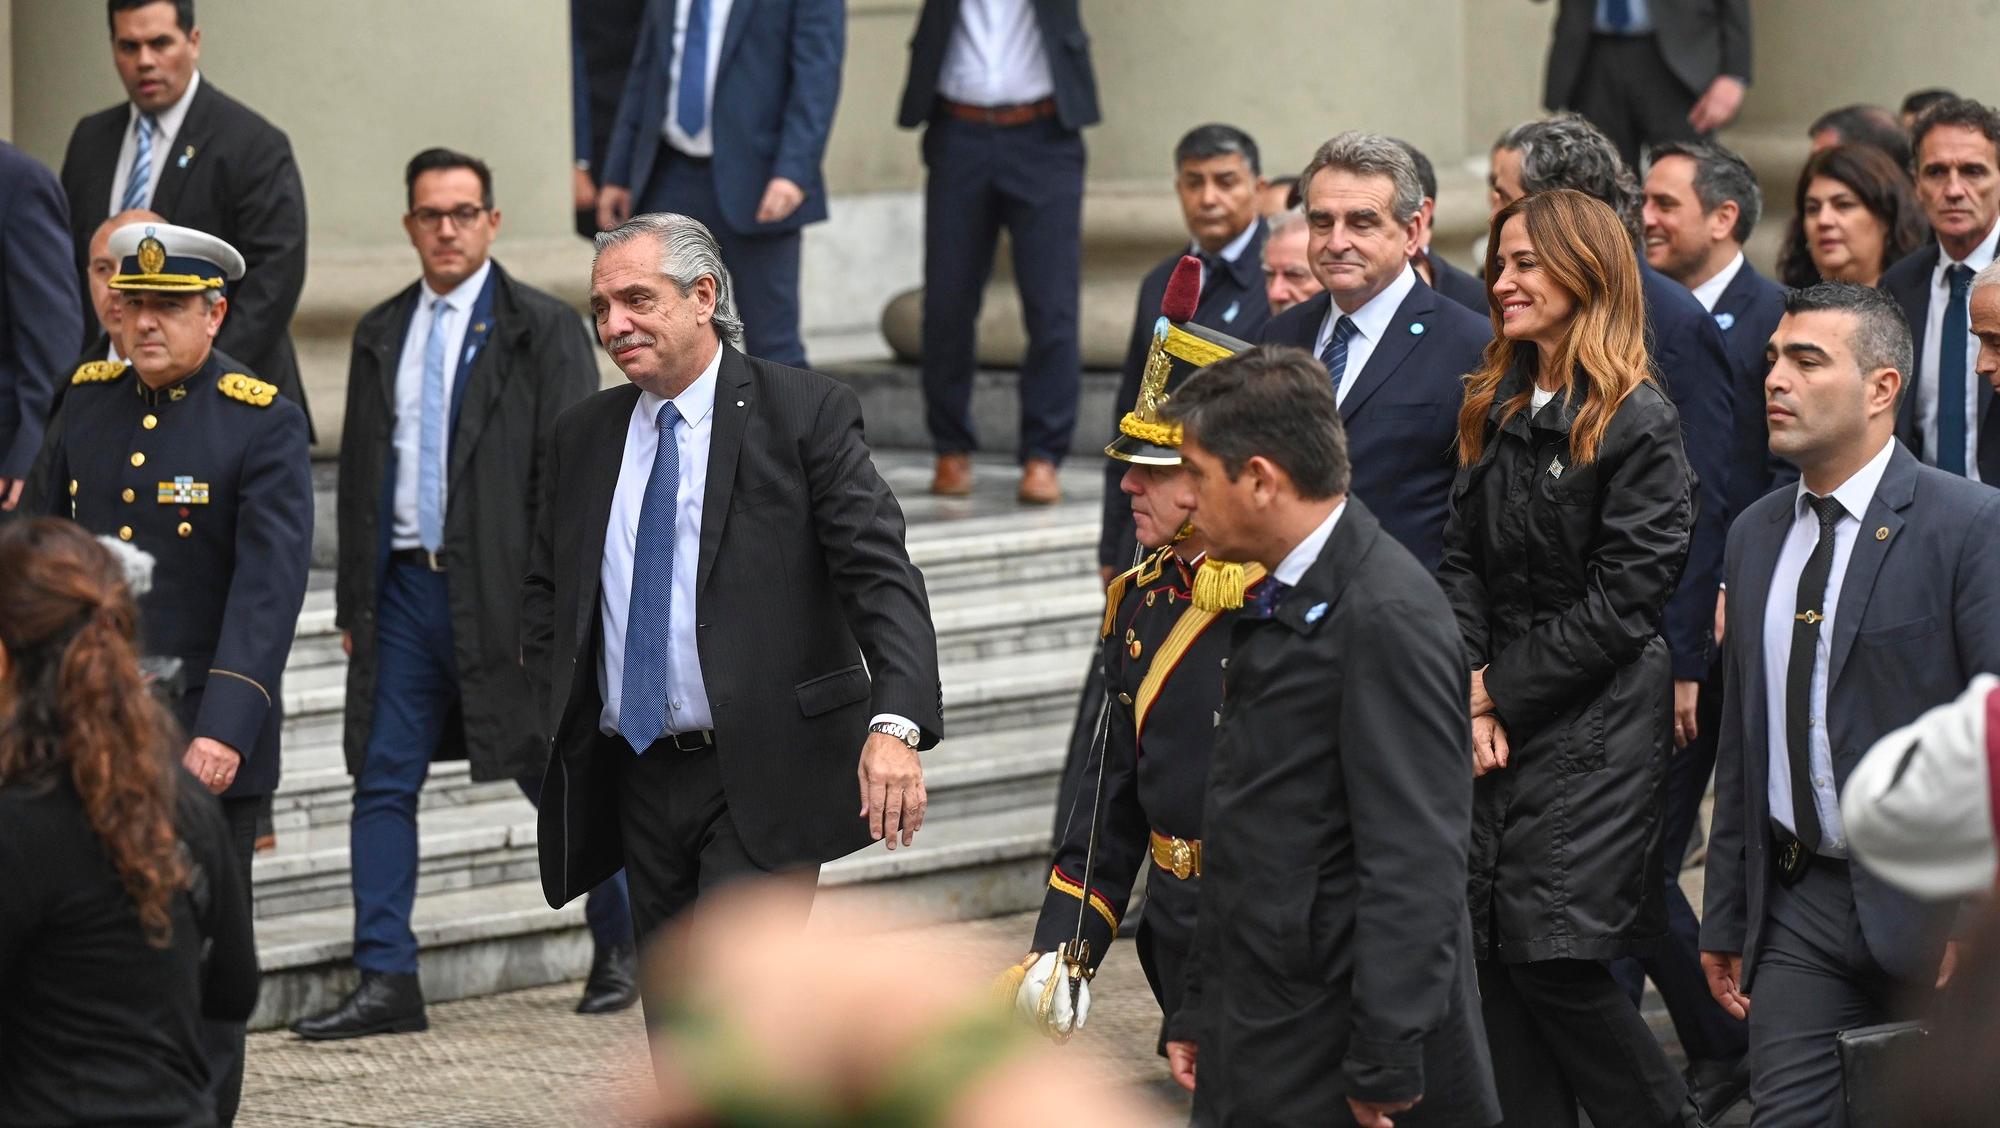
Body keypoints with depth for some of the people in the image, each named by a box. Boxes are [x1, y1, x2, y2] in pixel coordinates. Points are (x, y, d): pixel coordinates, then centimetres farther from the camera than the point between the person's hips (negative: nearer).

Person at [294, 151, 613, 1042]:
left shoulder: (541, 330, -3)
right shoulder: (381, 335, 12)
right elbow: (358, 474, 15)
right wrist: (352, 602, 10)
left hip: (502, 592, -4)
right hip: (404, 586, 4)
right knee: (382, 783, -2)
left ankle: (621, 947, 23)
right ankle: (386, 982, 0)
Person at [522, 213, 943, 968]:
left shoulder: (805, 415, -6)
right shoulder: (582, 437, 11)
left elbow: (881, 575, -13)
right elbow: (545, 593, 22)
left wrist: (895, 724, -28)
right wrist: (564, 727, 6)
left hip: (759, 784, -6)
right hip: (641, 782, 6)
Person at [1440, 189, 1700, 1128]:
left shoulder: (1638, 424, -11)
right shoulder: (1493, 413, 12)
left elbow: (1619, 604, -13)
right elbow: (1463, 564, 9)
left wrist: (1500, 694, -10)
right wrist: (1470, 696, -6)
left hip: (1593, 729, -7)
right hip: (1496, 730, 7)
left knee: (1556, 956, -10)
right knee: (1496, 958, 4)